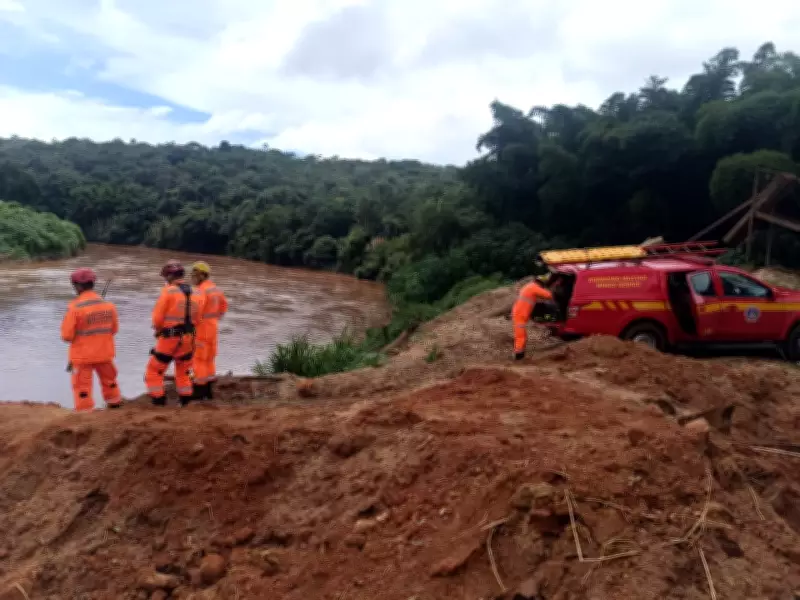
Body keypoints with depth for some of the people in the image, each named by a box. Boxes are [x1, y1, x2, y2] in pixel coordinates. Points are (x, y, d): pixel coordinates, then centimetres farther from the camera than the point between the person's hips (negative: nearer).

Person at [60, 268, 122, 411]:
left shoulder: (75, 307, -18)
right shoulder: (108, 305, -5)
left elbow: (67, 335, -14)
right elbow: (114, 329, 6)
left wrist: (78, 336, 6)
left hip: (82, 355, -5)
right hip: (105, 353, 5)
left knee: (82, 386, 6)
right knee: (109, 381, 24)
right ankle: (115, 405, 39)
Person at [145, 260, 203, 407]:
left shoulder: (168, 291, -12)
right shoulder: (196, 294, 4)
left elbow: (157, 317, -9)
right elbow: (197, 320, 7)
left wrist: (158, 328, 10)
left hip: (169, 338, -6)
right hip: (188, 338, 6)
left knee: (154, 372, 8)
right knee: (183, 373, 21)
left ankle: (159, 404, 6)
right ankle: (186, 404, 23)